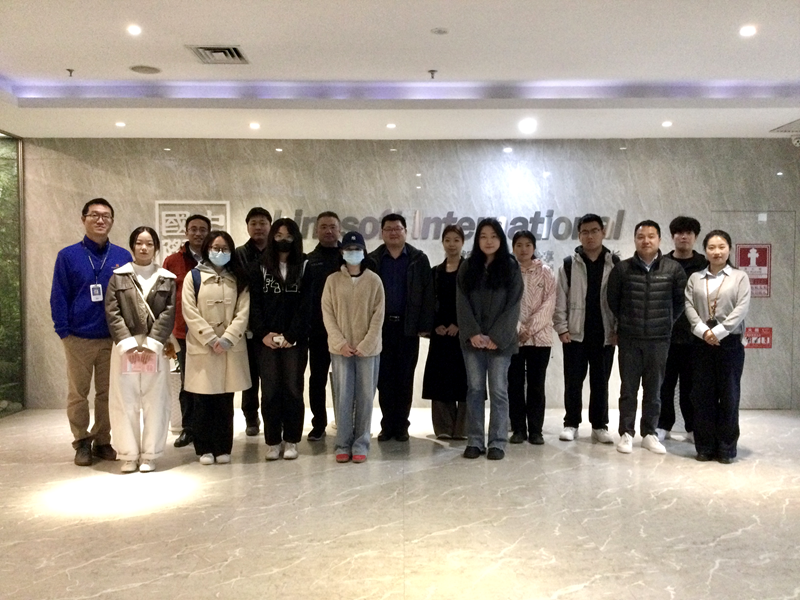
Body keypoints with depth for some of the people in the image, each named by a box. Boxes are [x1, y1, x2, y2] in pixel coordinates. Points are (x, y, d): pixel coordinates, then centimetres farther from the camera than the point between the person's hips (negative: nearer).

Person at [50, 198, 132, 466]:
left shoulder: (123, 257, 3)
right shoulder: (68, 256, 0)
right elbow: (59, 296, -1)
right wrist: (63, 331, -8)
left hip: (113, 338, 1)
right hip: (79, 338, -1)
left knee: (107, 393, 9)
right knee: (78, 393, 7)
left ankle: (102, 441, 22)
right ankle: (82, 442, 21)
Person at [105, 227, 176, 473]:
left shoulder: (168, 279, 7)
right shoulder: (118, 276, 8)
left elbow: (169, 314, -1)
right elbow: (112, 313, 0)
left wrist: (151, 345, -11)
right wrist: (129, 345, -11)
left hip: (156, 348, 0)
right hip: (125, 347, 0)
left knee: (155, 402, 2)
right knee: (125, 402, 2)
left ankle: (149, 455, 11)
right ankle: (129, 455, 12)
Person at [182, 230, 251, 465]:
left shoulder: (238, 279, 12)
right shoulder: (194, 277, 5)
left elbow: (243, 313, 2)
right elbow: (190, 313, -4)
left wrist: (227, 339, -10)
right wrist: (211, 339, -11)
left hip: (231, 347, 2)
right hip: (202, 347, -2)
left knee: (226, 401, 4)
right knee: (203, 401, 1)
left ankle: (223, 448, 13)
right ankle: (205, 449, 11)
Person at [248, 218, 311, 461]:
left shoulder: (305, 267, 5)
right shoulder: (259, 268, 8)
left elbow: (306, 305, -3)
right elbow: (254, 304, 2)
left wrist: (291, 336, -11)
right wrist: (262, 333, -11)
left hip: (296, 340, -1)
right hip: (267, 340, 1)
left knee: (293, 389, 3)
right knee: (270, 390, 3)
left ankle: (291, 441, 12)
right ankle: (272, 441, 11)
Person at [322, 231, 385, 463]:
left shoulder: (374, 281, 2)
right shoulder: (333, 280, 4)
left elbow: (378, 315, -1)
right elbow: (327, 314, 1)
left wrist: (366, 344, -10)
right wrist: (340, 343, -10)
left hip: (368, 349, 0)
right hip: (340, 348, 0)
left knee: (365, 397, 3)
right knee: (343, 396, 1)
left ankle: (361, 444, 12)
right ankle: (343, 444, 10)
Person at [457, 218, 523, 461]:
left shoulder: (511, 268, 1)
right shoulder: (467, 267, 7)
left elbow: (513, 306, -4)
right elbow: (462, 303, 1)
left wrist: (495, 337, -12)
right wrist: (473, 333, -11)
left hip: (500, 340, -2)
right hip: (472, 339, 2)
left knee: (498, 390, 1)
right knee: (475, 389, 5)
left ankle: (497, 443, 8)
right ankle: (475, 441, 11)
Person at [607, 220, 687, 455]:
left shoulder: (673, 269, 0)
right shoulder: (621, 269, -1)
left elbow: (680, 300, 9)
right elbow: (612, 300, 9)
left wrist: (666, 322, 9)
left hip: (659, 339, 1)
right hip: (629, 338, 0)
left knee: (654, 389, 8)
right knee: (628, 388, 5)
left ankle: (649, 434, 19)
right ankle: (626, 433, 13)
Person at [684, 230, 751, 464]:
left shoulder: (740, 277, 4)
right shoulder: (695, 278, 10)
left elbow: (742, 308, -7)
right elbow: (689, 306, 0)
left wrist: (718, 331, -16)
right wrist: (703, 331, -15)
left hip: (730, 342, -2)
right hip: (702, 343, 2)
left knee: (729, 395, 2)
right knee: (702, 395, 4)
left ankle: (727, 448, 12)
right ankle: (705, 446, 13)